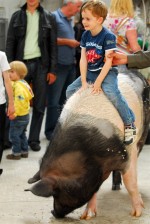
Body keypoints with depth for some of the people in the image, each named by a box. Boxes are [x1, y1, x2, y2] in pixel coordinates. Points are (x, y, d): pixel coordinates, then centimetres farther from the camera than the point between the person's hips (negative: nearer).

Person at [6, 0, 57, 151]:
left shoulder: (48, 17, 5)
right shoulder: (16, 16, 7)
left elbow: (53, 45, 4)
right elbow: (10, 43, 5)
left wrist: (52, 70, -2)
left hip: (40, 64, 0)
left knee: (39, 105, 4)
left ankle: (34, 139, 14)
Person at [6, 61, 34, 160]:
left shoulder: (18, 86, -24)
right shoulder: (23, 83, 8)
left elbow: (19, 101, -30)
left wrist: (14, 113, -25)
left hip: (19, 116, -10)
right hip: (25, 115, 10)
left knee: (14, 134, 2)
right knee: (22, 134, 21)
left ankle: (16, 153, 11)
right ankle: (24, 151, 30)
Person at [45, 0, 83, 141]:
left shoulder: (71, 20, 14)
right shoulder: (54, 17, -9)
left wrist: (76, 43, 4)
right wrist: (68, 42, -13)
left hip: (71, 65, 8)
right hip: (58, 65, -8)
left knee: (67, 99, 12)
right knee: (54, 101, -5)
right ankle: (51, 131, 2)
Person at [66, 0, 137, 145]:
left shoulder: (108, 36, -19)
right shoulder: (85, 35, 0)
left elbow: (108, 62, -21)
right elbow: (83, 59, -1)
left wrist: (98, 82, -23)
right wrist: (83, 81, -8)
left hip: (106, 72, -7)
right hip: (90, 72, 7)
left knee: (111, 92, -32)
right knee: (70, 90, 4)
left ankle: (129, 124, -19)